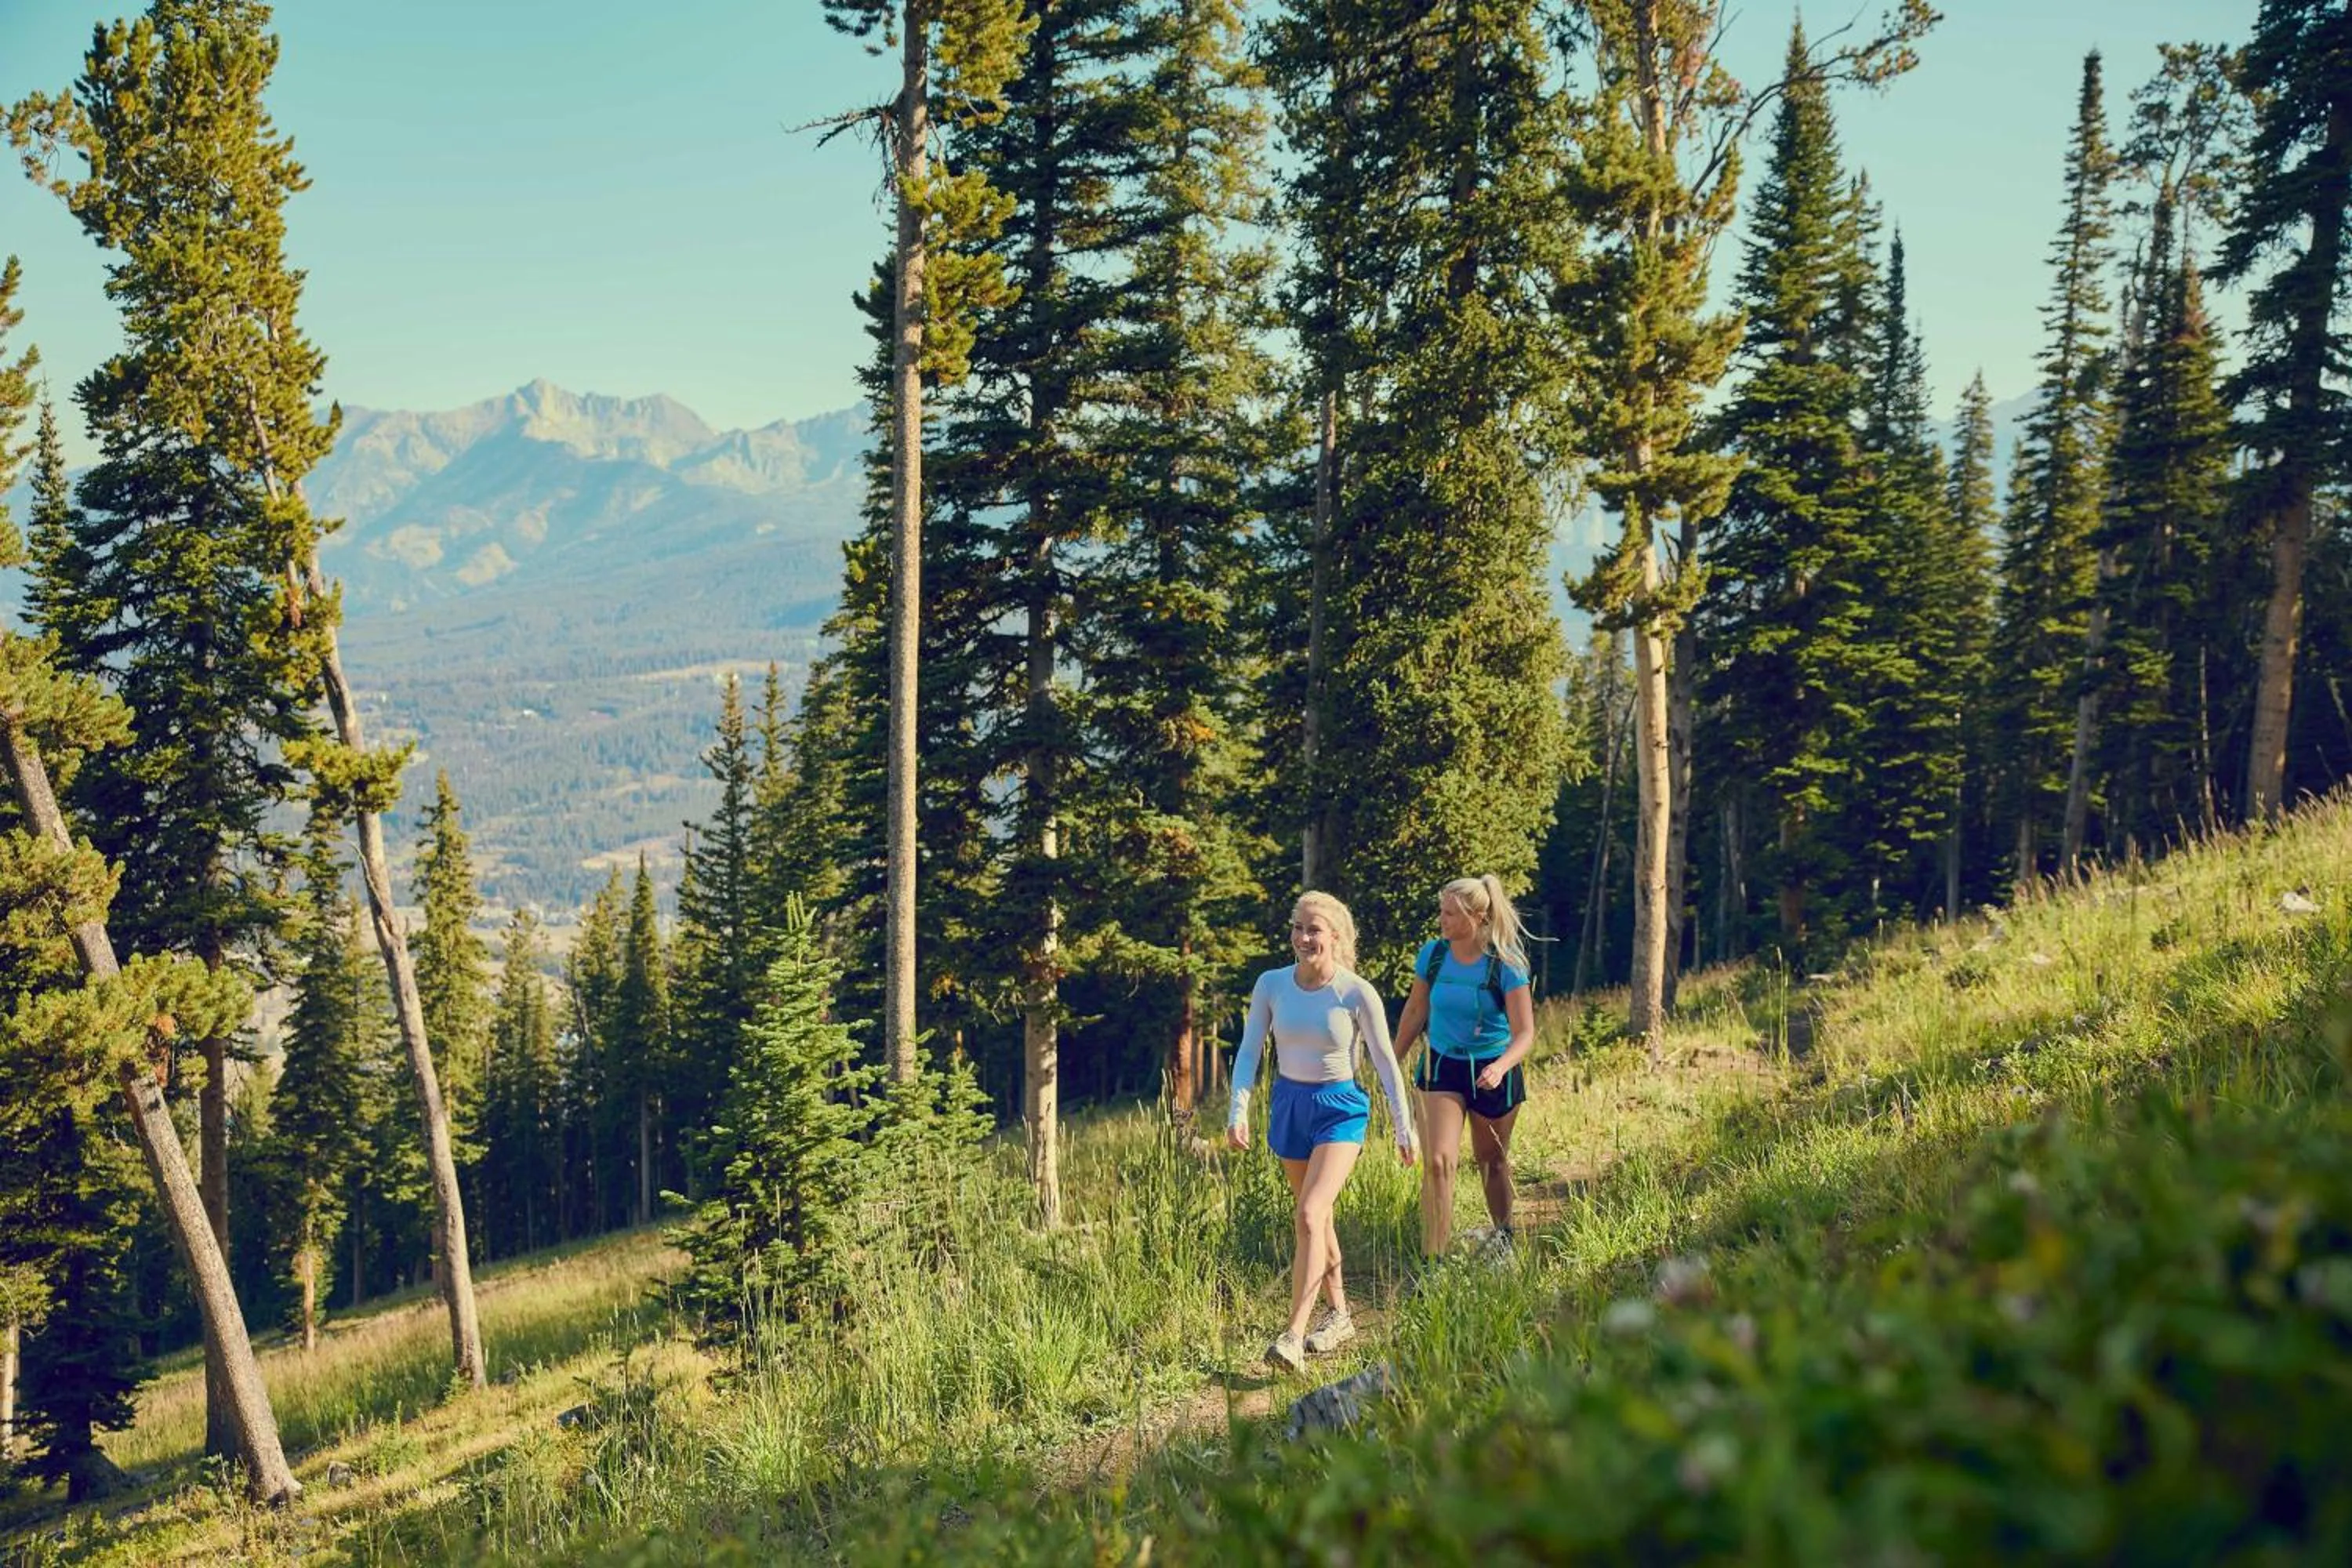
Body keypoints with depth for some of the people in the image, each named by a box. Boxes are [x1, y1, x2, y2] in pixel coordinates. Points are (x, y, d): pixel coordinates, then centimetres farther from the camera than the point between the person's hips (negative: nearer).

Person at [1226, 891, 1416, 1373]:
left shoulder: (1357, 993, -13)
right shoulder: (1271, 985, -4)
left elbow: (1385, 1061, -5)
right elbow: (1249, 1051, -1)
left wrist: (1404, 1128, -2)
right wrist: (1238, 1111, -14)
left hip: (1339, 1109, -4)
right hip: (1288, 1104, 4)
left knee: (1309, 1217, -19)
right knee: (1316, 1218, 17)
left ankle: (1293, 1334, -21)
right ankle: (1339, 1315, 34)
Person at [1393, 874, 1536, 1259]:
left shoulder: (1505, 966, -16)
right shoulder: (1433, 955, -7)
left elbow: (1525, 1033, -18)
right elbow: (1415, 1011, 9)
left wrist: (1500, 1067, -37)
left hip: (1492, 1072, -1)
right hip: (1441, 1068, 2)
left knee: (1491, 1159, 18)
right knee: (1438, 1161, -14)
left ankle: (1503, 1235, 43)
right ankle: (1433, 1259, -15)